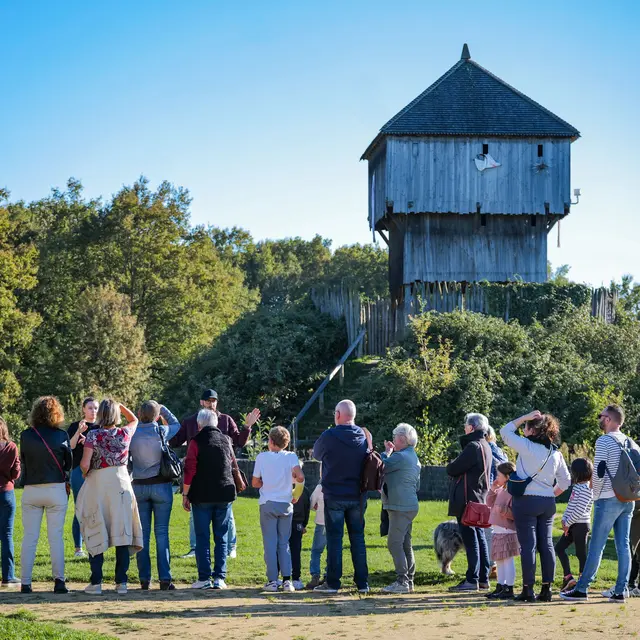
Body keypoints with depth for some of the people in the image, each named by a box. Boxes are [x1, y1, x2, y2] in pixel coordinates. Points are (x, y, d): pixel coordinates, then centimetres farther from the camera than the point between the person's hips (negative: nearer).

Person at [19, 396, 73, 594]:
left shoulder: (25, 435, -3)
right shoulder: (62, 436, -5)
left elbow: (23, 461, 8)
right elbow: (69, 463, 4)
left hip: (31, 490, 1)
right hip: (56, 489, -1)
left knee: (29, 538, 5)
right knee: (56, 537, 4)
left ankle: (25, 583, 3)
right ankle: (59, 581, 1)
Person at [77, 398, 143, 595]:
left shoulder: (93, 435, -7)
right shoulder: (125, 433, 1)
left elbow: (85, 464, -12)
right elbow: (134, 420, 25)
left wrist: (86, 474, 8)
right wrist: (119, 405, 20)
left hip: (97, 483, -2)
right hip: (121, 483, 2)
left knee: (96, 535, 4)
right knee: (122, 533, 3)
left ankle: (96, 583, 3)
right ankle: (121, 583, 1)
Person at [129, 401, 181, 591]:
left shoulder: (132, 434, -3)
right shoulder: (162, 432, -6)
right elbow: (176, 424, 16)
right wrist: (162, 408, 20)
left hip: (138, 486, 2)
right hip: (161, 485, -1)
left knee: (142, 533, 6)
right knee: (162, 533, -1)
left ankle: (144, 579, 5)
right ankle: (165, 579, -6)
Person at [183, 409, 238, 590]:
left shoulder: (196, 442, -6)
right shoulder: (226, 440, 8)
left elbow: (189, 471, -9)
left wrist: (185, 495, -3)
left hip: (202, 496, -3)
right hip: (224, 496, 3)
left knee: (202, 537, 1)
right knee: (221, 538, 6)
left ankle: (204, 578, -2)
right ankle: (220, 577, 2)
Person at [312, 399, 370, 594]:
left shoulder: (329, 436, -10)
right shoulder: (364, 436, 2)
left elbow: (316, 454, 8)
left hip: (334, 496, -4)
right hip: (358, 496, 4)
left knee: (334, 538, 1)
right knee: (358, 538, 9)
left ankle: (333, 582, 0)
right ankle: (362, 582, 10)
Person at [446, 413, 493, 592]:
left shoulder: (473, 447, -16)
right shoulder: (485, 446, 14)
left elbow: (453, 469, -16)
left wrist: (451, 464, 5)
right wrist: (455, 466, 5)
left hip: (467, 500, -10)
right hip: (479, 500, 10)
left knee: (470, 539, -7)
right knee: (479, 538, 11)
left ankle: (472, 580, -7)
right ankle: (483, 579, 14)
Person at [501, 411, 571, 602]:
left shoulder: (527, 447, -11)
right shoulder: (555, 453, 8)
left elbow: (505, 432, 0)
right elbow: (565, 482, 12)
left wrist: (525, 417, 2)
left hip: (526, 501, -6)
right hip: (548, 503, 6)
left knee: (528, 545, -3)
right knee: (546, 544, 9)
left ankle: (528, 590, -2)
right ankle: (546, 589, 10)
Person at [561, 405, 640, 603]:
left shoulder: (604, 441, -9)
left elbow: (599, 471, -14)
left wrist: (596, 495, -2)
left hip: (608, 499, -7)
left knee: (596, 546, -4)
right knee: (623, 546, 6)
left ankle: (581, 589, 0)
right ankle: (620, 591, 4)